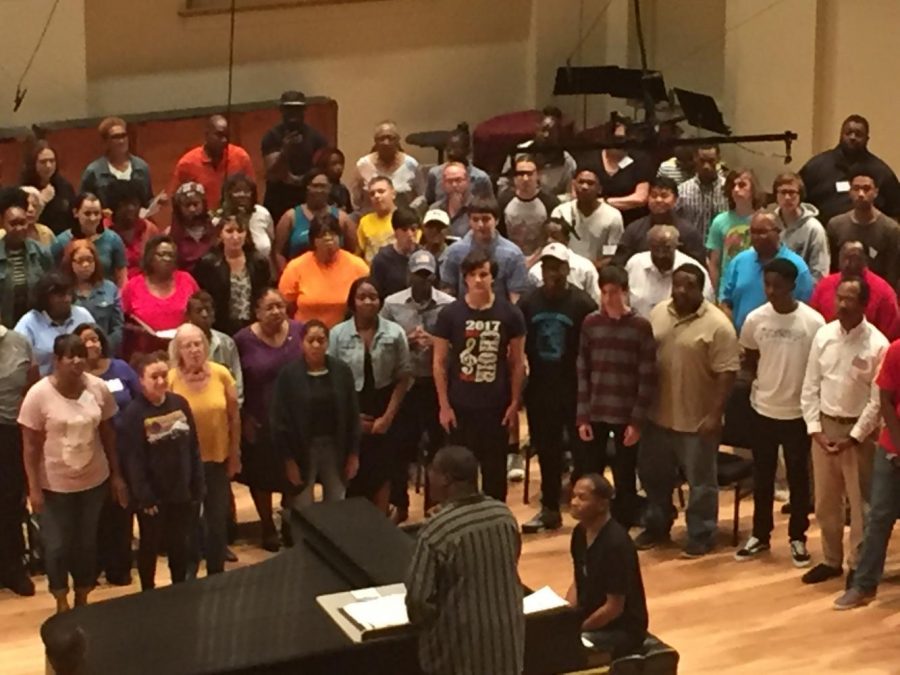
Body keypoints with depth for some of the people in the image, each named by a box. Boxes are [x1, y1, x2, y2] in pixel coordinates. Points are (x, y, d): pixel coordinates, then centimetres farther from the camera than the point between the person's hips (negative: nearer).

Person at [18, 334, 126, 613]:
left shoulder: (99, 388, -8)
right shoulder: (39, 395, -17)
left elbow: (108, 434, 3)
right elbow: (30, 446, -12)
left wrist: (117, 475, 5)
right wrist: (34, 488, -13)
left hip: (94, 480, 3)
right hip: (55, 484, -3)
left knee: (87, 542, 15)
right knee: (57, 545, 7)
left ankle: (82, 598, 33)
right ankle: (62, 602, 28)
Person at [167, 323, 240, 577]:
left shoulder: (221, 374, -10)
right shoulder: (171, 379, -15)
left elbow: (234, 417, -1)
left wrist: (235, 454, 2)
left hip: (218, 458, 2)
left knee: (218, 519, 15)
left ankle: (216, 574, 31)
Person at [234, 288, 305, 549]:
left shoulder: (300, 331, -3)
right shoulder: (244, 340, -10)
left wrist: (312, 411, 3)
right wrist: (245, 419, -8)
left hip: (296, 419, 2)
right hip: (260, 421, -2)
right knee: (262, 476, 12)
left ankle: (290, 525, 32)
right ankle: (268, 528, 30)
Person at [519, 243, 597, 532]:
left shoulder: (583, 303, -9)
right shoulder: (528, 302, 3)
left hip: (575, 389, -4)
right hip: (539, 388, 4)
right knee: (546, 450, 11)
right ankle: (550, 509, 21)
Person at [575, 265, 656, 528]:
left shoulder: (641, 327, -6)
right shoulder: (590, 323, 1)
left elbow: (648, 378, -6)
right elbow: (582, 372, 2)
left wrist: (638, 420, -10)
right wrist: (582, 416, -3)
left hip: (627, 416, -2)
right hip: (595, 414, 2)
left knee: (625, 481, 6)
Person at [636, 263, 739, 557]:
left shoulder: (717, 325, -15)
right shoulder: (658, 313, 4)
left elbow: (726, 373, -16)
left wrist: (715, 415, -20)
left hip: (697, 419, -6)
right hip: (658, 414, 6)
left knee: (700, 481, 6)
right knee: (653, 474, 18)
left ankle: (701, 535, 20)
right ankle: (657, 525, 35)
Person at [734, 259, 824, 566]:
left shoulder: (813, 322, -13)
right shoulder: (755, 319, -5)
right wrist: (760, 383, 0)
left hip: (799, 412, -2)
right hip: (763, 410, 2)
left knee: (798, 477, 9)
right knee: (762, 477, 13)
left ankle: (798, 538, 22)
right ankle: (760, 535, 26)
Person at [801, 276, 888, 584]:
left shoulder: (877, 345, -13)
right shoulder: (823, 335, -1)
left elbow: (878, 399, -11)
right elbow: (810, 387, 3)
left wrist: (854, 436, -14)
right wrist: (815, 429, -5)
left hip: (859, 431, -4)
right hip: (825, 426, 4)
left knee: (860, 503, 5)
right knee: (825, 501, 14)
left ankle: (859, 565, 18)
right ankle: (831, 560, 29)